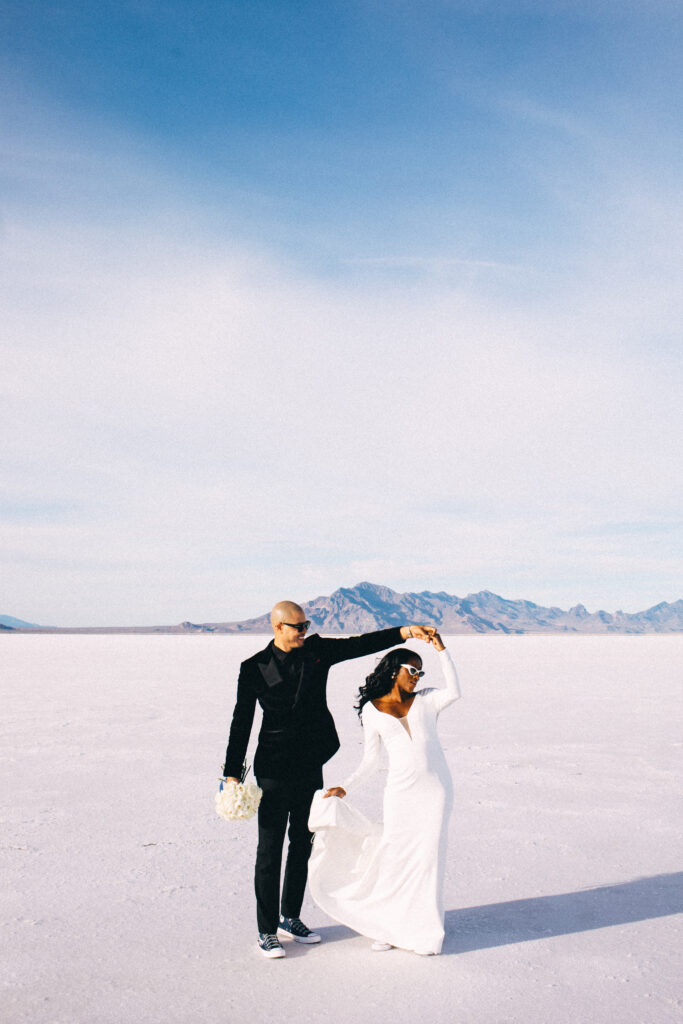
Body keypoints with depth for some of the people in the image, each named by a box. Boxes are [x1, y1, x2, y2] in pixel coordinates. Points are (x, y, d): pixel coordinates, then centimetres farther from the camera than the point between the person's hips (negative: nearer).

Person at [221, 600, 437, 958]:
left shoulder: (317, 650, 1)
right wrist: (232, 774, -7)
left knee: (302, 845, 15)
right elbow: (241, 723, -6)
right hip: (274, 770, -5)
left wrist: (406, 631, -16)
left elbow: (361, 644, -4)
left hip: (311, 767, 5)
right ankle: (267, 931, 15)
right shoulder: (254, 668, -8)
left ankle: (290, 918, 32)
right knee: (270, 851, 2)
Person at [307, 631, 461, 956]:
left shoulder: (426, 700, 4)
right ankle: (391, 927, 21)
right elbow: (370, 760, 7)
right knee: (395, 856, 2)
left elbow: (454, 692, -17)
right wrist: (345, 788, -2)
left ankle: (423, 929, 18)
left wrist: (441, 650, -19)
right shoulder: (372, 710, 4)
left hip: (435, 787, 0)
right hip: (400, 791, 0)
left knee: (428, 856, 3)